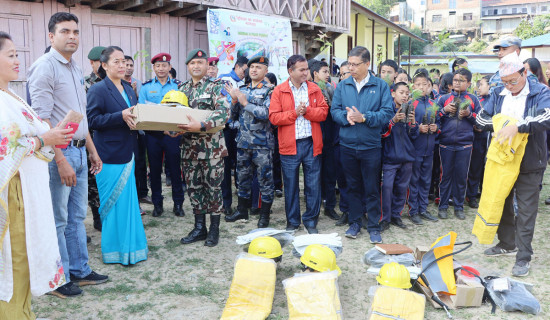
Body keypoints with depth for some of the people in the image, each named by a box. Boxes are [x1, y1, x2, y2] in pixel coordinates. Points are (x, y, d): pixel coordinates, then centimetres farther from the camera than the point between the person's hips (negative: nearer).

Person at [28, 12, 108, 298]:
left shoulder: (75, 69, 15)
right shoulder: (45, 67, -11)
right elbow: (42, 119, -17)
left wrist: (92, 150, 20)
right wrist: (61, 161, -21)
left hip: (79, 150, 8)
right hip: (59, 153, -8)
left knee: (77, 216, 15)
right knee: (58, 220, 2)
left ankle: (79, 271, 27)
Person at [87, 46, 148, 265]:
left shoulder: (128, 89, 14)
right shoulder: (98, 90, -8)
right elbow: (93, 120, -16)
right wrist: (121, 116, -24)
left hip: (126, 153, 7)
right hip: (109, 155, -7)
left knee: (128, 200, 13)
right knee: (114, 202, -2)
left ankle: (129, 245, 26)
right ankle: (115, 249, 12)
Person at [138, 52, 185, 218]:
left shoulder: (178, 85, 4)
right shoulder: (146, 87, 6)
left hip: (173, 134, -1)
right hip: (152, 134, 1)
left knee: (175, 168, 2)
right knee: (154, 169, 8)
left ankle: (178, 203, 15)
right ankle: (157, 204, 21)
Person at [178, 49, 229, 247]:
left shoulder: (215, 87, -5)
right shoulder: (183, 89, 13)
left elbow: (224, 112, -19)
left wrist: (201, 126, -30)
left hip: (211, 147, -5)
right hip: (189, 147, 6)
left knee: (213, 187, 2)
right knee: (193, 187, 10)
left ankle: (214, 229, 16)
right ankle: (199, 228, 23)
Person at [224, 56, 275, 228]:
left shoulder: (269, 90, -5)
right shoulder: (242, 90, 12)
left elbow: (266, 114, -18)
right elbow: (234, 113, 13)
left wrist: (245, 102, -15)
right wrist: (234, 99, -5)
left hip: (262, 143, -5)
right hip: (243, 141, 6)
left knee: (265, 179, 1)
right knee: (243, 177, 15)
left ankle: (264, 215, 13)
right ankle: (242, 210, 29)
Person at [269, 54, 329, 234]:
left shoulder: (314, 89, 7)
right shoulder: (279, 91, 1)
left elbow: (323, 112, 1)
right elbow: (274, 117, -6)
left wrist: (307, 110, -13)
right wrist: (295, 113, -11)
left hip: (311, 144, 1)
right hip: (289, 145, -1)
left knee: (313, 184, 5)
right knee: (290, 185, 9)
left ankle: (311, 221, 19)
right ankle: (292, 222, 23)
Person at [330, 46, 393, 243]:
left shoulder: (380, 86, -2)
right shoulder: (342, 86, 5)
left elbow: (387, 113, -9)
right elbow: (334, 110, 2)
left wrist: (364, 117, -20)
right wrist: (346, 116, -19)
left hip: (371, 145, -2)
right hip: (347, 145, 2)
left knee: (372, 189, 5)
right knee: (353, 186, 13)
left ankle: (374, 227, 18)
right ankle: (354, 222, 27)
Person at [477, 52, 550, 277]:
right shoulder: (498, 94, 3)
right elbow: (481, 119, 0)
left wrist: (517, 127, -40)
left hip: (529, 163, -5)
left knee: (526, 211, 2)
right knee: (502, 203, 17)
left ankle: (524, 257, 13)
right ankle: (507, 243, 36)